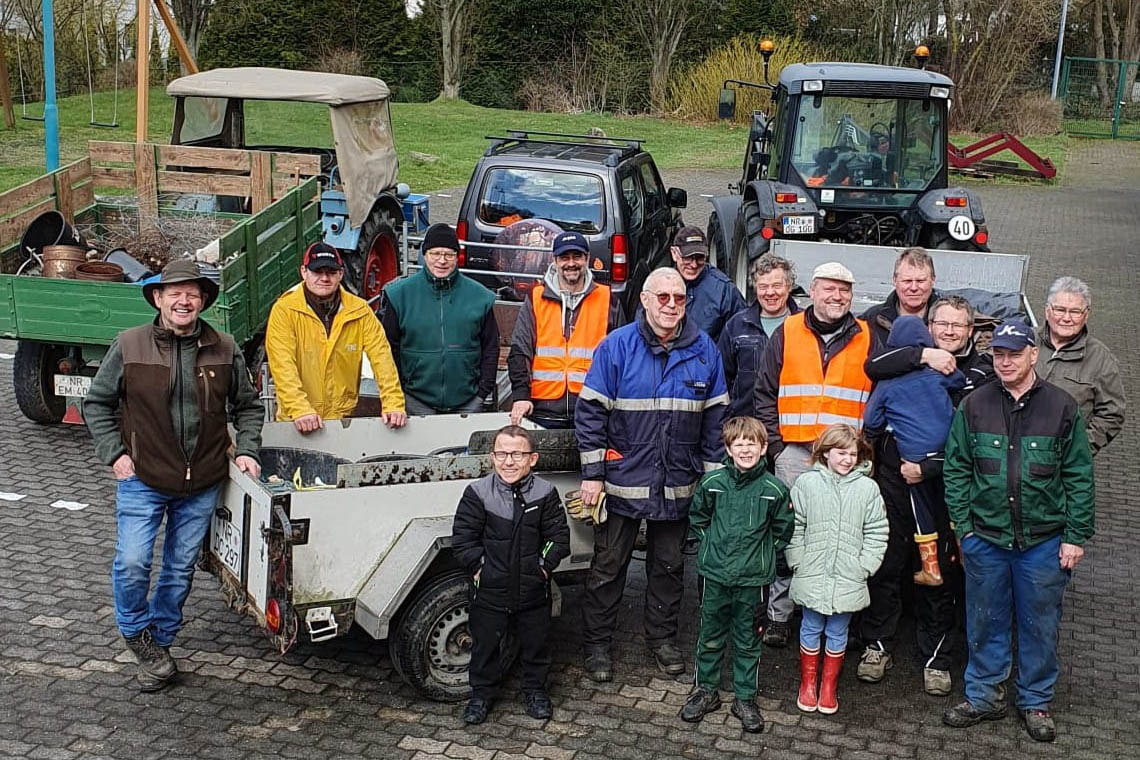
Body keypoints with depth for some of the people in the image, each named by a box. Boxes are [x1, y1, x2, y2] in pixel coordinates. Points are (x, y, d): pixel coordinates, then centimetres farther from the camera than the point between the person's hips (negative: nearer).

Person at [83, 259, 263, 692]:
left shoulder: (224, 350, 1)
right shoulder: (129, 346, -4)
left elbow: (248, 406, 13)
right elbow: (97, 404, 5)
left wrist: (245, 450, 0)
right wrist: (114, 454, -4)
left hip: (202, 483, 2)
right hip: (142, 479, -2)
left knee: (181, 567, 10)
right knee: (132, 563, -9)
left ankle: (160, 642, 27)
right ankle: (137, 635, 17)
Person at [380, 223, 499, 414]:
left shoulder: (478, 296, 2)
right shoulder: (400, 294, 0)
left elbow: (491, 348, 8)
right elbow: (389, 347, 4)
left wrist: (484, 391, 2)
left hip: (467, 402, 1)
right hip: (417, 401, -1)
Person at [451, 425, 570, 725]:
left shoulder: (545, 493, -6)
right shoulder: (478, 493, -9)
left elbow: (559, 535, -2)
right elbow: (463, 537, -6)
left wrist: (544, 565, -11)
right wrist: (478, 566, -12)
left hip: (533, 590, 1)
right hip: (490, 591, -1)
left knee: (535, 643, 15)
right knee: (485, 644, 11)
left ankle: (535, 689, 35)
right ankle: (482, 693, 30)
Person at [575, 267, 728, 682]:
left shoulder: (704, 350, 1)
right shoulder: (617, 346, -8)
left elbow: (715, 417, 6)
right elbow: (590, 411, -7)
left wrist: (713, 476, 5)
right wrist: (592, 474, -10)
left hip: (677, 485, 3)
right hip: (622, 481, -3)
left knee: (669, 565, 17)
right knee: (608, 567, 6)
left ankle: (662, 636, 34)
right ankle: (596, 644, 20)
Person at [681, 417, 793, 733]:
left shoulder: (774, 489, -7)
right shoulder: (713, 482, -4)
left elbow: (783, 529, 8)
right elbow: (697, 517, 13)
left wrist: (762, 553, 5)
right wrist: (712, 544, 8)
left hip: (753, 579, -1)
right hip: (715, 575, 1)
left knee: (747, 641, 10)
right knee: (711, 636, 12)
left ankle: (745, 698, 23)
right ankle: (706, 690, 28)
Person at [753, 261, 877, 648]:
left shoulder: (866, 339, 8)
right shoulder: (787, 333, 6)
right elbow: (764, 393, 7)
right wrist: (777, 443, 0)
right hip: (794, 452, 0)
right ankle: (778, 615, 10)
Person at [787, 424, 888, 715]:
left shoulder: (868, 488, -2)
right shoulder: (807, 483, -4)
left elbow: (876, 533, 1)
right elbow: (795, 529, 0)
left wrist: (863, 568, -5)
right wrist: (799, 564, -3)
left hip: (848, 581, 1)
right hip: (812, 578, 0)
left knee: (837, 633, 13)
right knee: (811, 629, 13)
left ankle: (829, 685, 28)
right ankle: (808, 683, 29)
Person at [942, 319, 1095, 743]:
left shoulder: (1062, 408, -4)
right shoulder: (973, 406, -1)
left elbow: (1079, 478, -1)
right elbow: (956, 470, 4)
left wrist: (1076, 537, -3)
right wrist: (963, 526, -1)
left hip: (1044, 542, -1)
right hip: (985, 540, 1)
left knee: (1040, 624, 11)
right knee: (985, 622, 12)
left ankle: (1036, 702, 27)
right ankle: (984, 696, 27)